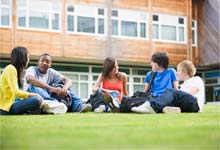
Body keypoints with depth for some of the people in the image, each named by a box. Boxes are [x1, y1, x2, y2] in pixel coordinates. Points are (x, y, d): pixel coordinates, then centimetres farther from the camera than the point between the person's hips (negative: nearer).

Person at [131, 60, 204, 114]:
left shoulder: (197, 79, 16)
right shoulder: (184, 84, 36)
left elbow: (189, 93, -1)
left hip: (194, 104, -6)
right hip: (183, 106, 6)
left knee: (171, 92, -30)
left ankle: (152, 106, -57)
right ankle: (172, 107, -56)